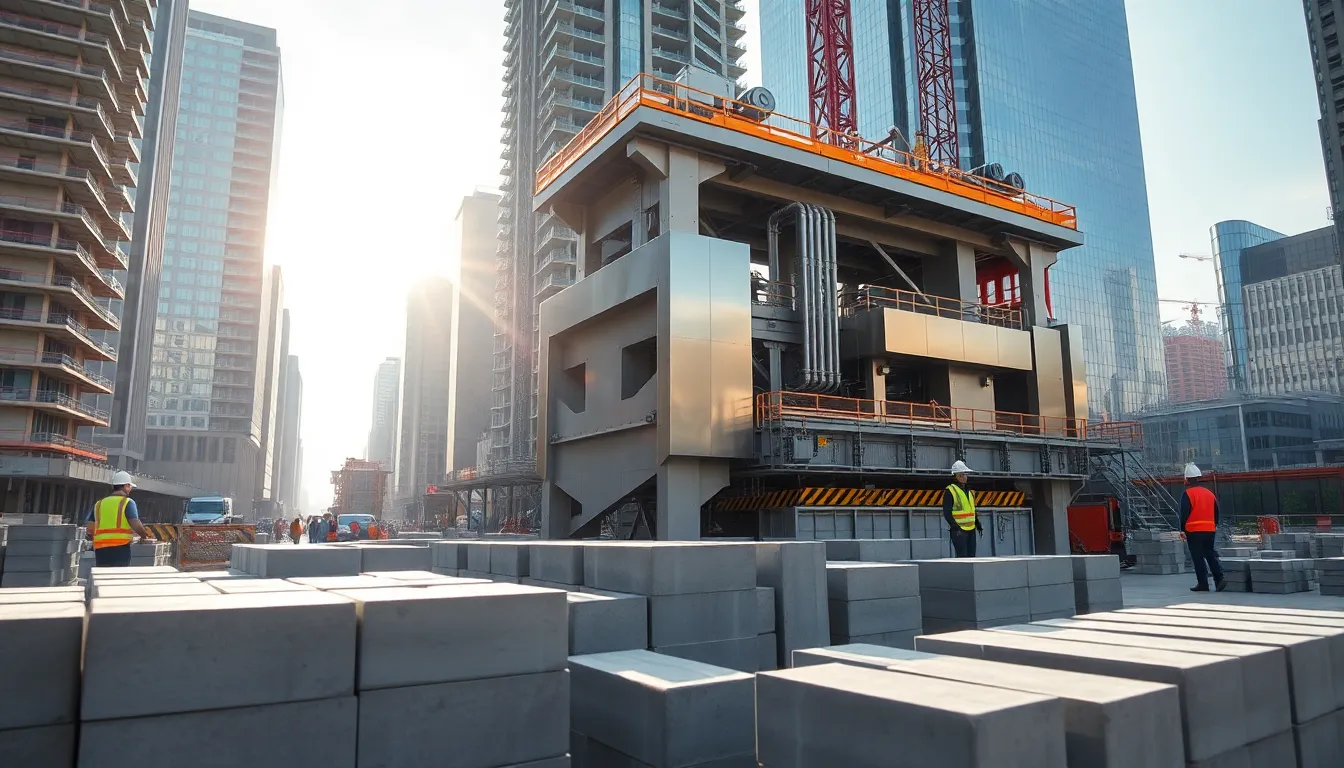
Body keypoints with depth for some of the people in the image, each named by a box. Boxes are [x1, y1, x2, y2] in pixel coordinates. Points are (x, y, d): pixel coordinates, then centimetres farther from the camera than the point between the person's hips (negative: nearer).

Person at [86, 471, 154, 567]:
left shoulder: (99, 504, 15)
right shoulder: (127, 502, 0)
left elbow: (90, 530, 10)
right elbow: (135, 525, -11)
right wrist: (146, 536, 6)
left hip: (100, 550, 5)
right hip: (120, 548, -5)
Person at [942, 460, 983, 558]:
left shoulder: (969, 491, 16)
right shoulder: (950, 491, -8)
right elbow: (947, 513, -13)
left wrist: (979, 526, 17)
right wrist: (956, 528, -20)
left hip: (971, 530, 8)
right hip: (959, 531, -8)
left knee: (971, 556, 8)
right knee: (962, 557, -11)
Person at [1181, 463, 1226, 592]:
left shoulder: (1187, 494, -9)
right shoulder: (1209, 493, 10)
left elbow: (1184, 513, -13)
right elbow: (1216, 512, 15)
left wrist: (1182, 529, -6)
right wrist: (1214, 526, 23)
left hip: (1194, 531, -6)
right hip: (1210, 530, 6)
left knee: (1198, 557, 0)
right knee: (1210, 554, 14)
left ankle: (1203, 584, 1)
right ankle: (1219, 578, 0)